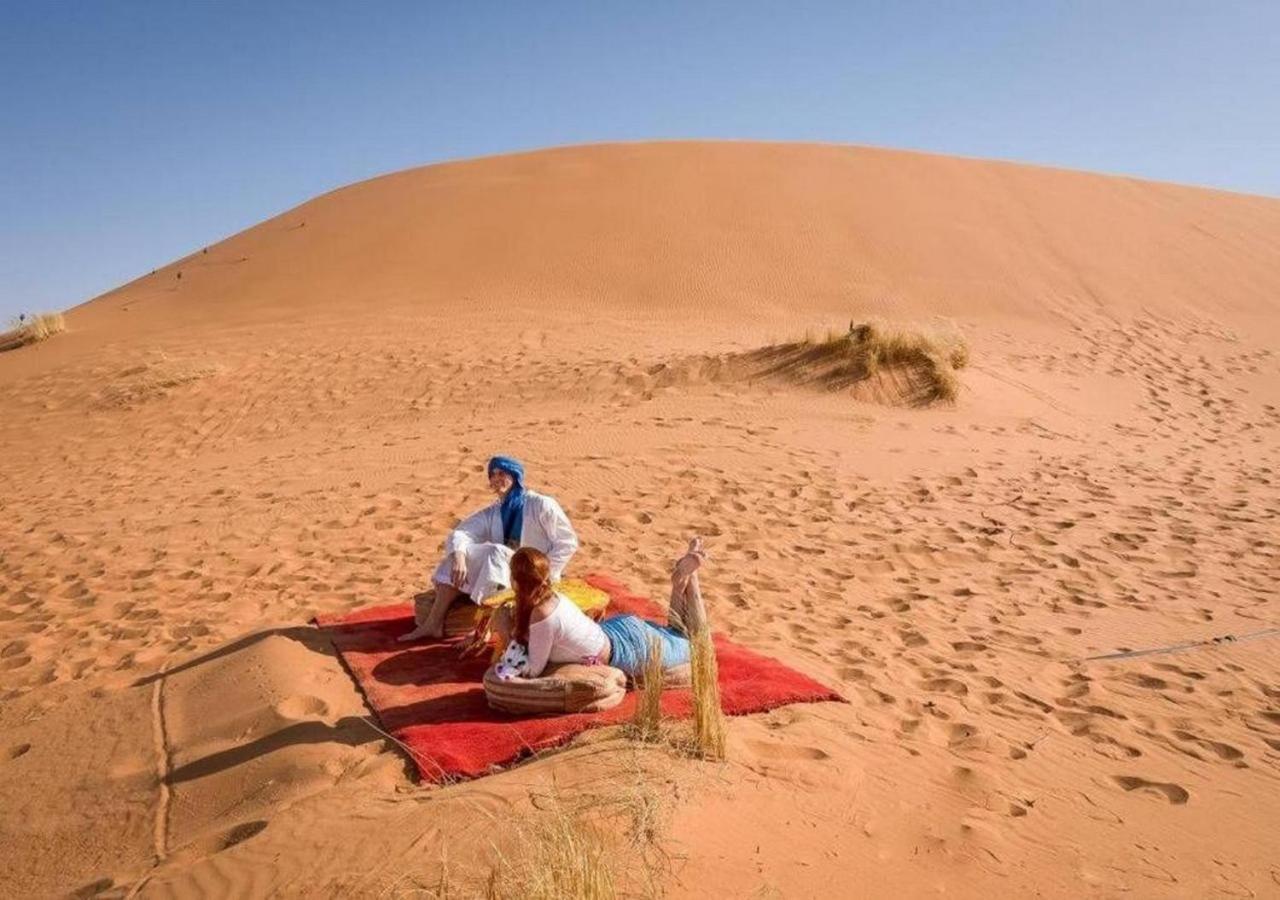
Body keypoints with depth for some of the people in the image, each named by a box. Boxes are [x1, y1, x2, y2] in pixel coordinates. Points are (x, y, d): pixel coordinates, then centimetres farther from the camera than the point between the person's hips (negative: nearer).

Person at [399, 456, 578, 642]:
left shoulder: (542, 505, -8)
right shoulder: (492, 513, 8)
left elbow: (567, 543, -10)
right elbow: (461, 532, -6)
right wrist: (458, 557, -29)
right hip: (501, 571, 6)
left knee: (496, 553, -32)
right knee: (458, 553, -13)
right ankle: (433, 623, -20)